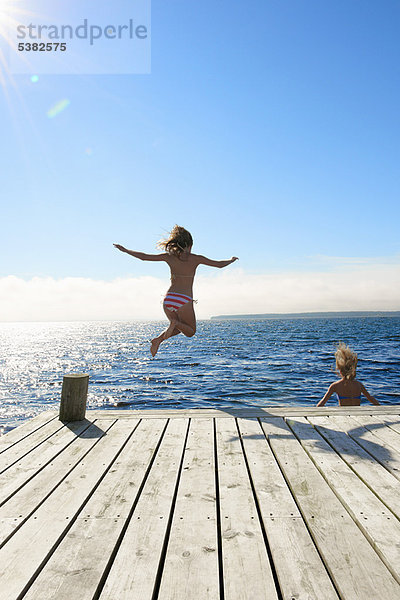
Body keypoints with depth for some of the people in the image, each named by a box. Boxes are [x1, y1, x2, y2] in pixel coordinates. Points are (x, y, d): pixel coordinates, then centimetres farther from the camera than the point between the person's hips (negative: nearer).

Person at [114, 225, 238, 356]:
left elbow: (144, 257, 8)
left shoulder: (169, 256, 6)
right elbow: (219, 265, 10)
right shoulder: (196, 258, 1)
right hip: (185, 301, -4)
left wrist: (125, 250, 22)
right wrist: (232, 260, 31)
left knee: (177, 327, 27)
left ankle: (158, 339, 0)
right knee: (190, 332, 17)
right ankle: (175, 323, -17)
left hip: (168, 299, 4)